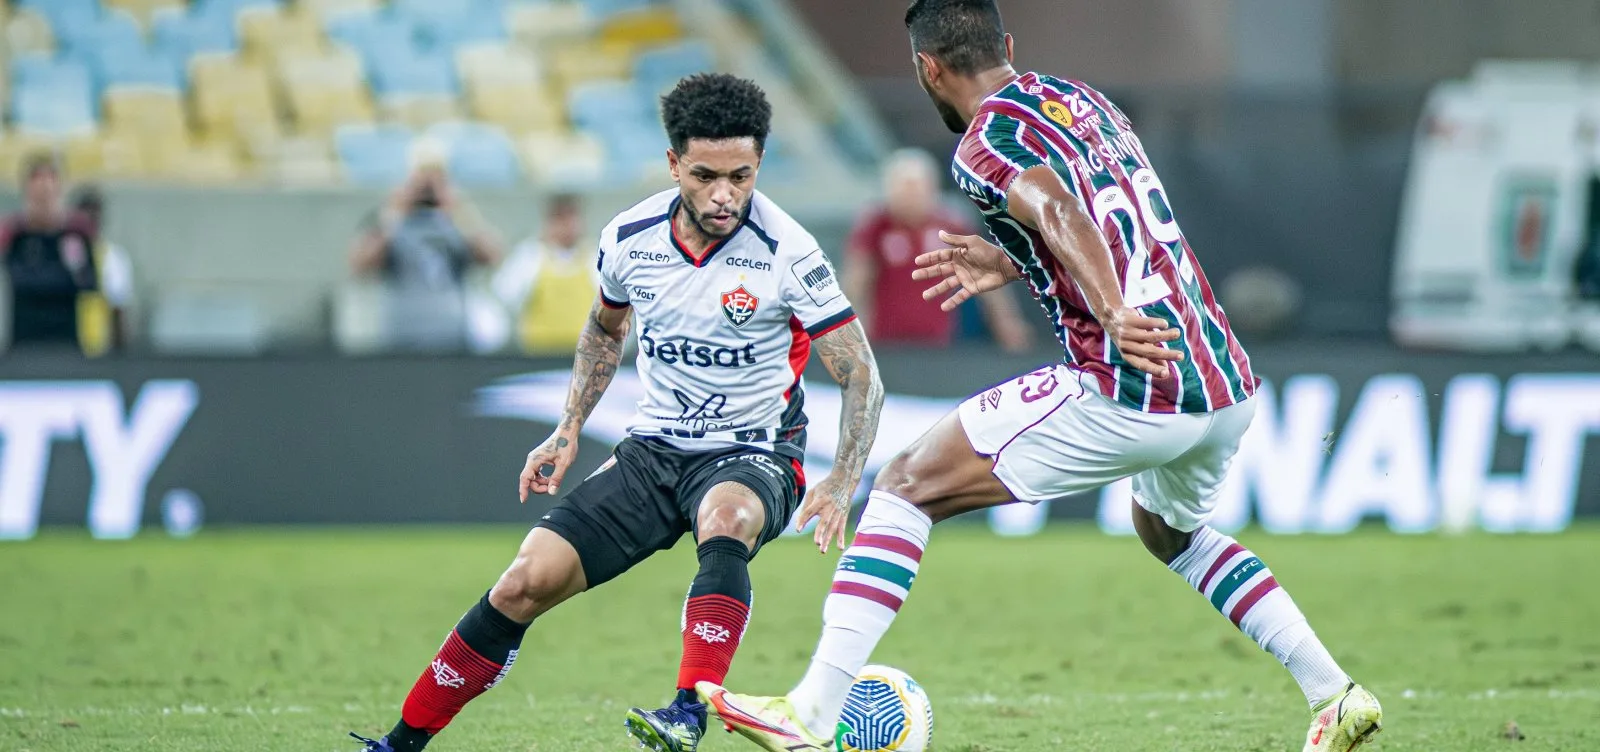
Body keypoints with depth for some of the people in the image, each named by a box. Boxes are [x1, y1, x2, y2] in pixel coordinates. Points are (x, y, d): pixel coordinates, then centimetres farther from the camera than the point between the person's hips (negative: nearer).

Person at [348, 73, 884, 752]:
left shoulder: (786, 254, -18)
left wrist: (841, 485, -26)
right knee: (525, 582, -9)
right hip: (652, 452, 4)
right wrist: (568, 431, 11)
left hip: (752, 456, -4)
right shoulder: (630, 238, -4)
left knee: (724, 519, -40)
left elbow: (862, 378, -13)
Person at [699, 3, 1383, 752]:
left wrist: (1113, 314, -40)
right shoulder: (1085, 100, 20)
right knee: (1171, 532, 37)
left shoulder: (985, 143, -5)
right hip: (1228, 385, 8)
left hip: (1130, 394, -8)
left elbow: (1059, 211, -25)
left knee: (905, 485, -1)